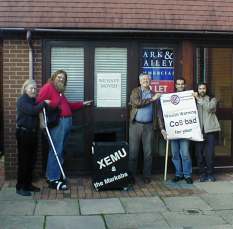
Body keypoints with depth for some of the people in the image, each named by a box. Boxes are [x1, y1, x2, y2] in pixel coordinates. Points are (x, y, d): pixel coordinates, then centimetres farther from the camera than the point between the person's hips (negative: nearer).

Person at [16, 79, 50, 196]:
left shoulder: (33, 100, 14)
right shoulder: (22, 100, -11)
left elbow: (37, 112, 10)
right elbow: (32, 111, -25)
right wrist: (44, 103, -17)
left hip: (32, 133, 8)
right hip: (23, 133, -8)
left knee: (31, 160, 12)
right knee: (23, 160, -3)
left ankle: (28, 184, 22)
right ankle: (20, 187, 5)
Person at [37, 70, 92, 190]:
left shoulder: (60, 91, 22)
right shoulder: (48, 87, -5)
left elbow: (68, 106, 27)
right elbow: (40, 103, -15)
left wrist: (82, 104, 27)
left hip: (66, 122, 10)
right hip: (58, 123, -9)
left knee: (60, 150, 13)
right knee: (56, 151, -8)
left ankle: (54, 175, 21)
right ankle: (53, 180, -4)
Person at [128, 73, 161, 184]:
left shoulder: (154, 94, 11)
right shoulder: (135, 91, 6)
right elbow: (136, 103, -14)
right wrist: (152, 99, -12)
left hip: (148, 126, 2)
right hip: (135, 125, -2)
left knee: (148, 152, 5)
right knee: (133, 151, 1)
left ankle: (147, 176, 15)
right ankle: (131, 175, 10)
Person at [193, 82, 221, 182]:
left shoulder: (212, 99, 12)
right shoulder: (194, 100, 15)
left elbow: (209, 107, -11)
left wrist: (199, 99, -9)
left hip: (209, 130, -1)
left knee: (209, 153, -4)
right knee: (199, 153, 0)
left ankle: (210, 173, 7)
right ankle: (202, 173, 10)